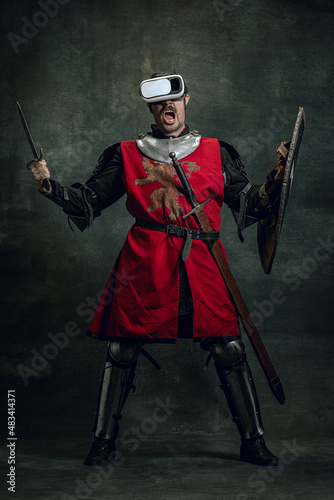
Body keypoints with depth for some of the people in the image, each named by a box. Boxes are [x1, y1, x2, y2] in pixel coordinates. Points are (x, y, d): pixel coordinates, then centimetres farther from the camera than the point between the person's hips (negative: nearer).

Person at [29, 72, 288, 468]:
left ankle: (253, 441, 14)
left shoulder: (217, 153, 15)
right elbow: (88, 202, 12)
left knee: (229, 350, -3)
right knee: (122, 349, 0)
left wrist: (276, 177, -2)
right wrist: (50, 186, -3)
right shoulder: (127, 154, 13)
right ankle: (104, 441, 18)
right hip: (144, 261, 0)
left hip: (201, 261, 1)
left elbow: (249, 206, 13)